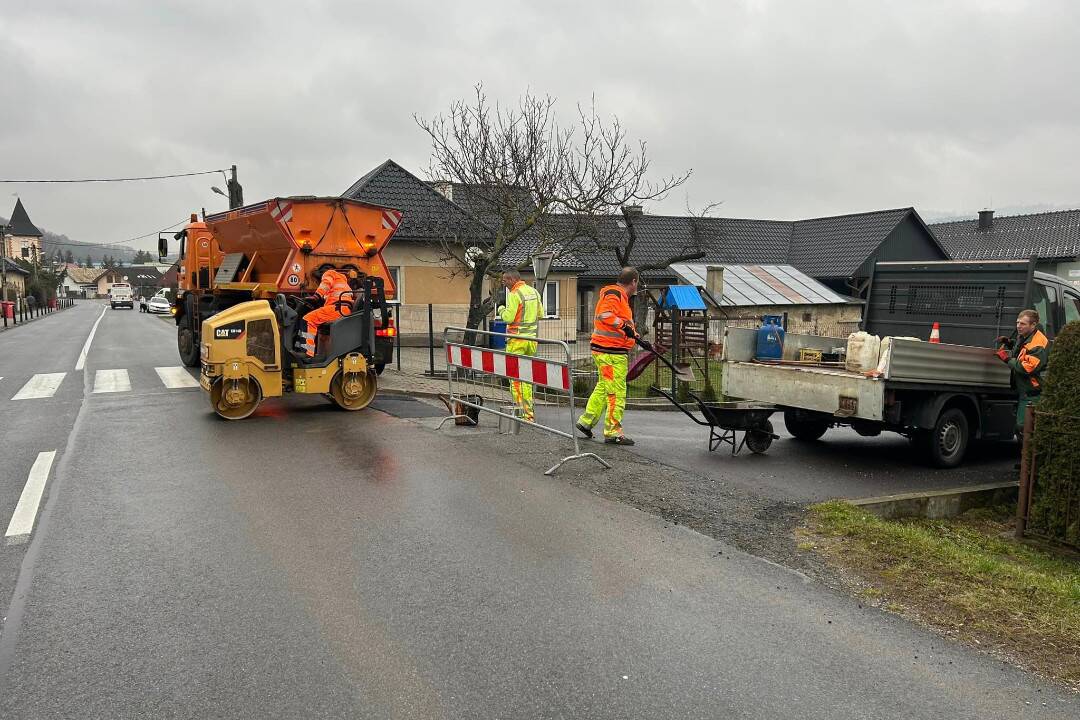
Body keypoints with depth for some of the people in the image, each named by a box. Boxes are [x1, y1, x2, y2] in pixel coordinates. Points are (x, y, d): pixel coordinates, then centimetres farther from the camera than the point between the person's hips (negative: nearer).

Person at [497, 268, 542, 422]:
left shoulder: (514, 294, -14)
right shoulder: (534, 291, 10)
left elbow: (508, 318, -17)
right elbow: (540, 313, 15)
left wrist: (501, 310, 2)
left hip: (517, 339, -8)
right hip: (532, 338, 8)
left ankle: (521, 411, -3)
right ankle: (529, 411, 17)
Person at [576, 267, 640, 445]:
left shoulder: (619, 296, 21)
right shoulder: (614, 294, -13)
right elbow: (604, 315, -29)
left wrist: (634, 333, 24)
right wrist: (624, 325, -29)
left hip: (604, 351, 11)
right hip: (611, 352, -11)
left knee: (603, 388, 20)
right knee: (617, 392, -5)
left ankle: (586, 421, 27)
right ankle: (613, 432, 1)